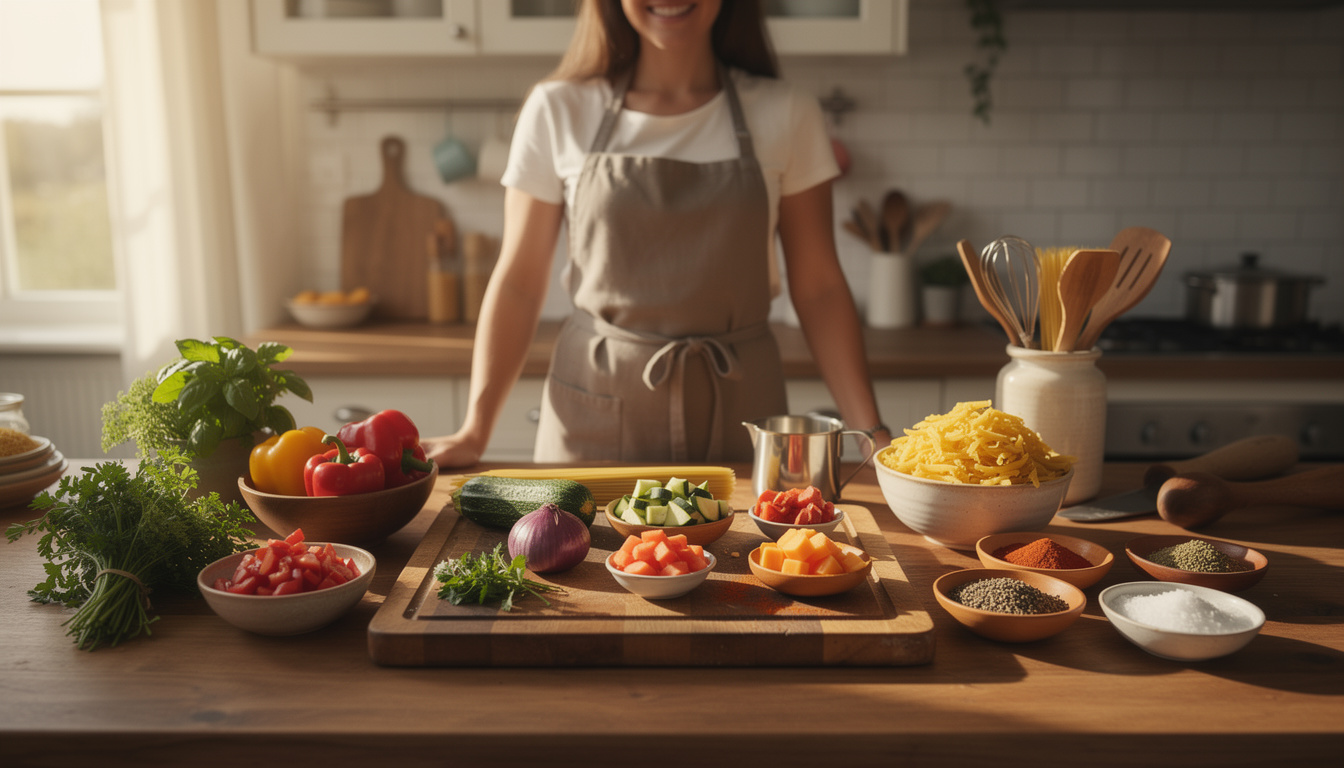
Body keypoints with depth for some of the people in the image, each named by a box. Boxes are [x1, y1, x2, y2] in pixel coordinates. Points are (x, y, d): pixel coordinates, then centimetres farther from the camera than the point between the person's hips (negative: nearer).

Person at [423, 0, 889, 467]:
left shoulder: (785, 117, 0)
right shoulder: (557, 111, -2)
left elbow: (818, 289, 1)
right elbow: (518, 283, -1)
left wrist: (871, 431, -6)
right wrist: (474, 432, -9)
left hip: (738, 410, 1)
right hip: (595, 411, 0)